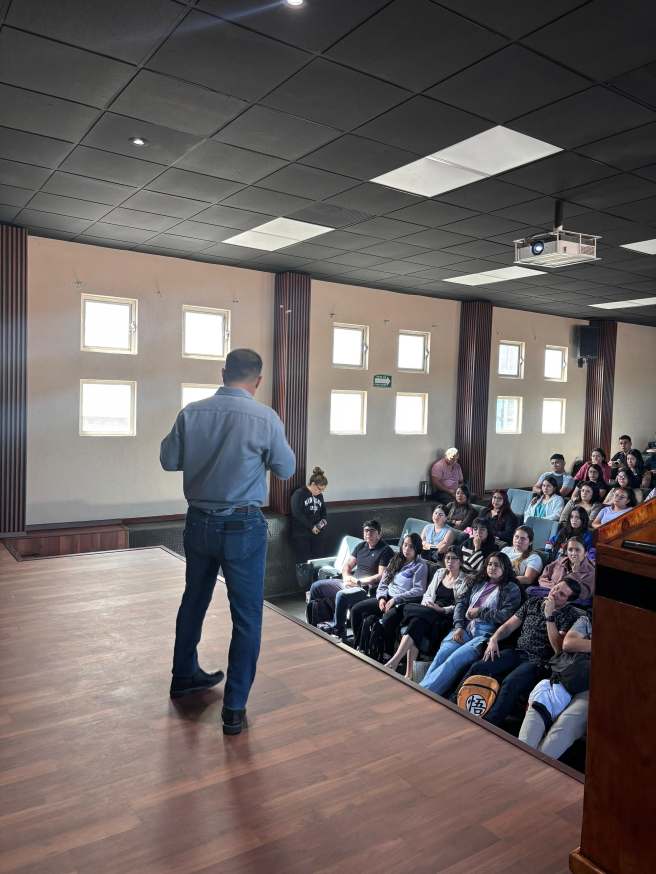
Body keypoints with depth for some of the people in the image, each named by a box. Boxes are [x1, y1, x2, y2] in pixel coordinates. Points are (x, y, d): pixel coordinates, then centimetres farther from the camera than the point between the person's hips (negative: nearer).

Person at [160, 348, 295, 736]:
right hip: (243, 526, -4)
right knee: (247, 617, 7)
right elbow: (286, 469, -4)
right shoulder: (265, 417, -15)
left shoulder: (192, 412, -5)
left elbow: (168, 460, 4)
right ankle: (235, 708, 12)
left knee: (194, 601, 23)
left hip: (200, 522, 5)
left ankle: (185, 676, 42)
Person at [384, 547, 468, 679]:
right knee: (416, 621, -32)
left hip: (446, 618, -4)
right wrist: (427, 605, -1)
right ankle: (408, 674, -34)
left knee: (417, 622, -33)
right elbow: (427, 594, 20)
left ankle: (394, 661, -39)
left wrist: (441, 609, -16)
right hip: (429, 612, 4)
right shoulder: (439, 573, 20)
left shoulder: (464, 581, 4)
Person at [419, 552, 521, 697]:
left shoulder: (511, 589, 8)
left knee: (455, 659, -27)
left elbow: (507, 615, -7)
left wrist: (480, 612, -3)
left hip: (486, 633, -5)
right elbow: (461, 603, 15)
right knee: (441, 655, -23)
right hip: (465, 629, 5)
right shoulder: (478, 582, 23)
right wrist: (459, 626, -1)